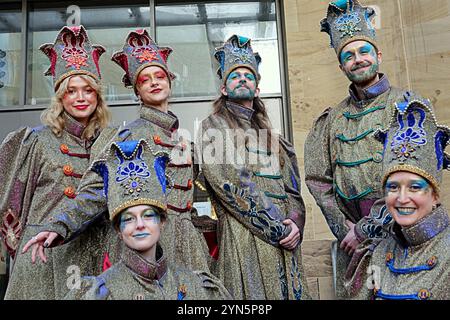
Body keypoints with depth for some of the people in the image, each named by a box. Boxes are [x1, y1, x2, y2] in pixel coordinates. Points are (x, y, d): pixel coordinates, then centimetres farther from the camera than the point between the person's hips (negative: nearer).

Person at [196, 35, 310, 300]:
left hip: (285, 241, 6)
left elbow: (292, 187, 14)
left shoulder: (271, 136, 21)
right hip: (245, 238, -5)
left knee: (291, 293, 8)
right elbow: (229, 186, -9)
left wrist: (295, 222, -8)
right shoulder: (214, 126, 3)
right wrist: (277, 228, -12)